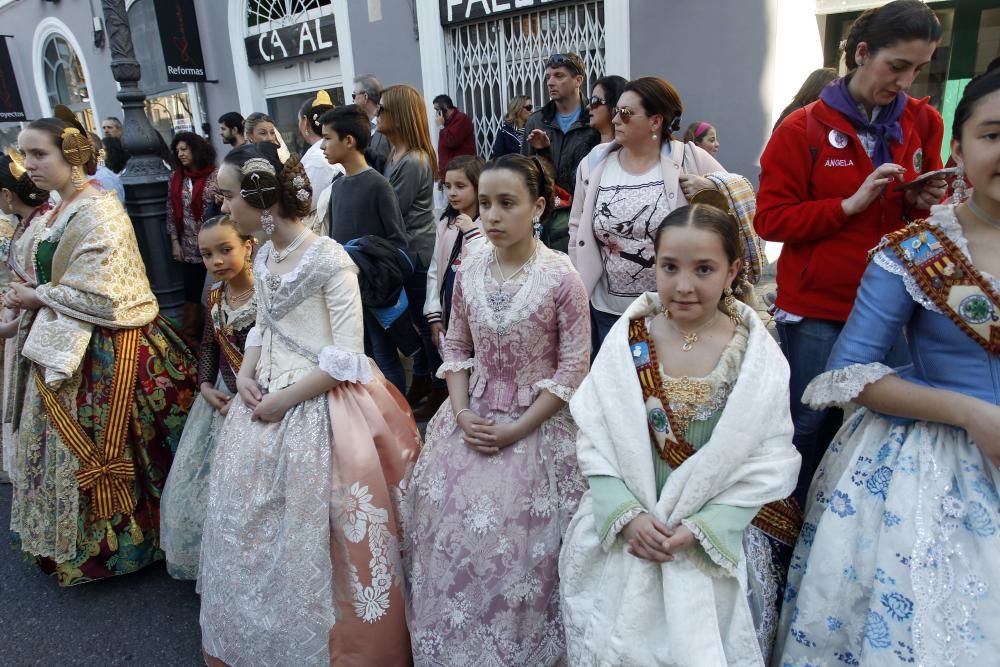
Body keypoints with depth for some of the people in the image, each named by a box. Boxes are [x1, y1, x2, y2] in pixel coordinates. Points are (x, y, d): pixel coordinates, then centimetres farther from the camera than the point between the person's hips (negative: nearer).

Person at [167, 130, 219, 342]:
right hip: (190, 246, 3)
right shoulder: (175, 178, 7)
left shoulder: (215, 175, -5)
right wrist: (174, 241, 3)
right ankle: (189, 337, 20)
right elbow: (171, 211, 8)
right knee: (192, 293, 9)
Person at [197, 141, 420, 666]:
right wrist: (246, 374, 0)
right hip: (265, 406, 8)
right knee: (249, 527, 18)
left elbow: (347, 357, -18)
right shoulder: (263, 257, 7)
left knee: (306, 536, 5)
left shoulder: (328, 258, -16)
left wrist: (286, 399, -16)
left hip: (318, 411, -8)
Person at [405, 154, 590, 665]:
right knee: (452, 528, 8)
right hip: (472, 422, 5)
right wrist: (462, 414, -7)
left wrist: (517, 429, -14)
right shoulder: (469, 272, -1)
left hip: (535, 427, -4)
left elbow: (572, 369, -11)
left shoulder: (562, 278, -14)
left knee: (517, 540, -2)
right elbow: (456, 350, 7)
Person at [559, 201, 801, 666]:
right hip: (626, 528, 1)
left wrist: (700, 528, -17)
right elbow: (595, 439, -6)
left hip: (722, 531, 0)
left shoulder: (758, 356, -8)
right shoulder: (626, 340, -6)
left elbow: (768, 463, -9)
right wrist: (627, 514, -17)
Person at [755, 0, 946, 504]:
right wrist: (850, 204, -17)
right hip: (815, 310, -3)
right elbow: (769, 219, -10)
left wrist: (925, 202, -6)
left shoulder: (924, 123, 6)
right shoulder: (801, 129, -6)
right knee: (810, 424, 8)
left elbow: (919, 211, 17)